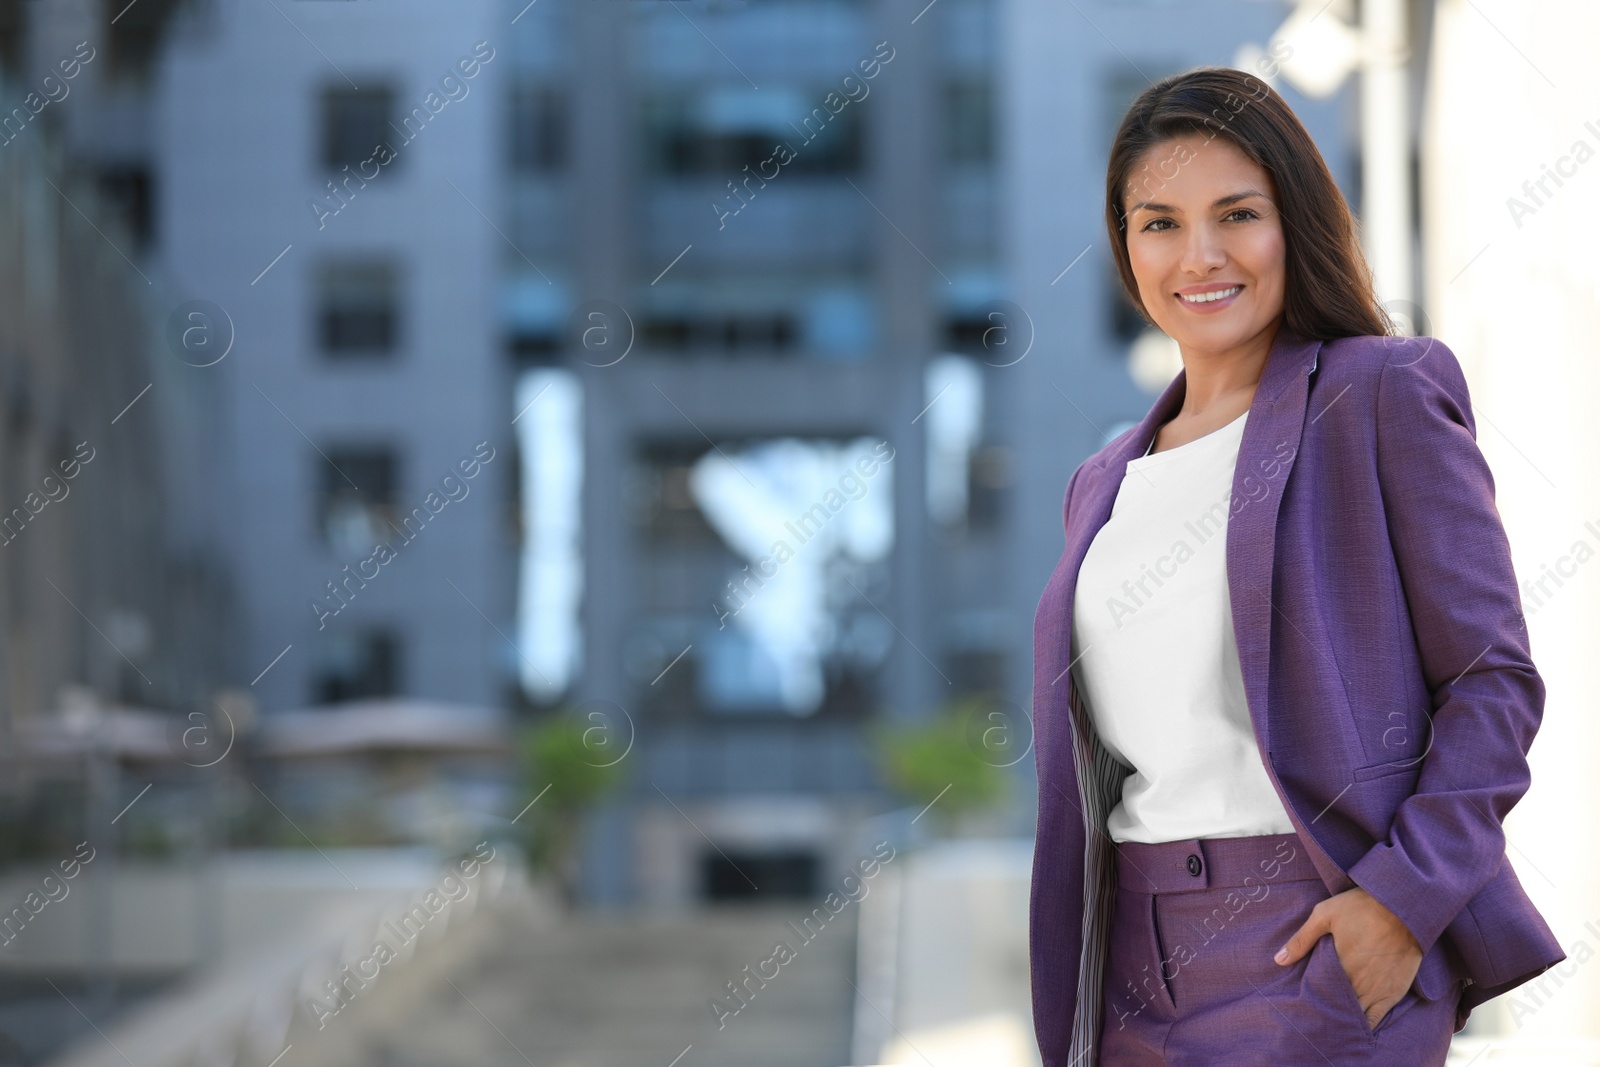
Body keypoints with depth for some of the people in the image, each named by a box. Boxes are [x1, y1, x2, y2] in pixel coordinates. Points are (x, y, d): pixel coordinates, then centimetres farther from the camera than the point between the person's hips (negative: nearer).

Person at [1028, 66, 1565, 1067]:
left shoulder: (1384, 395, -1)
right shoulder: (1107, 484, 17)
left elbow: (1494, 676, -5)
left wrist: (1404, 894, -16)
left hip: (1324, 942, -6)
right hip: (1138, 968, 6)